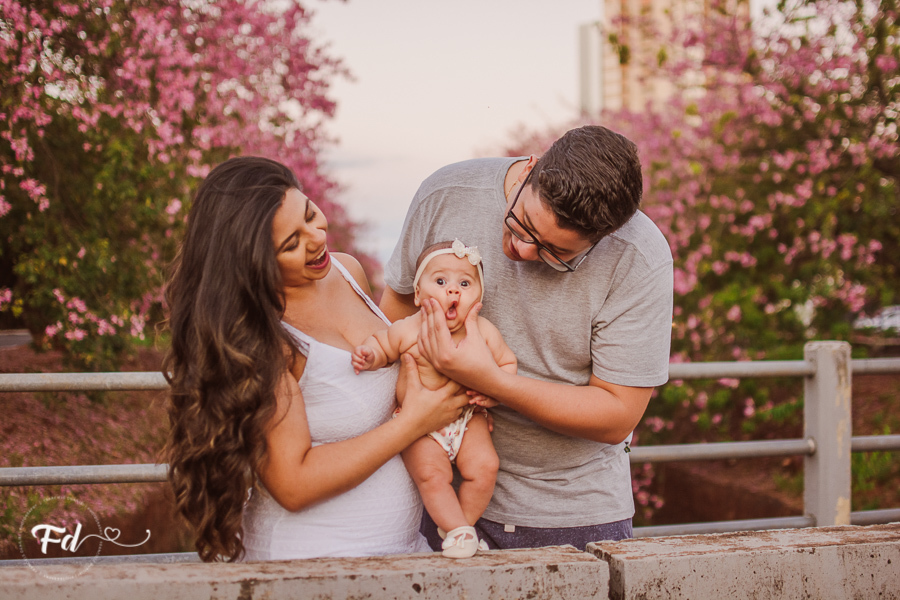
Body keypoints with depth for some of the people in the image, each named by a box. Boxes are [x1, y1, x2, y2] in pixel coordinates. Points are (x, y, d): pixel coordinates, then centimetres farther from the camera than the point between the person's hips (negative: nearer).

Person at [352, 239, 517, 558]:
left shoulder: (484, 332, -8)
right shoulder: (408, 331, -14)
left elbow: (507, 363, 3)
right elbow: (382, 344, 2)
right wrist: (369, 355, -20)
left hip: (466, 418, 2)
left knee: (484, 466, -14)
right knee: (431, 473, -21)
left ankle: (465, 521, 9)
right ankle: (457, 529, -2)